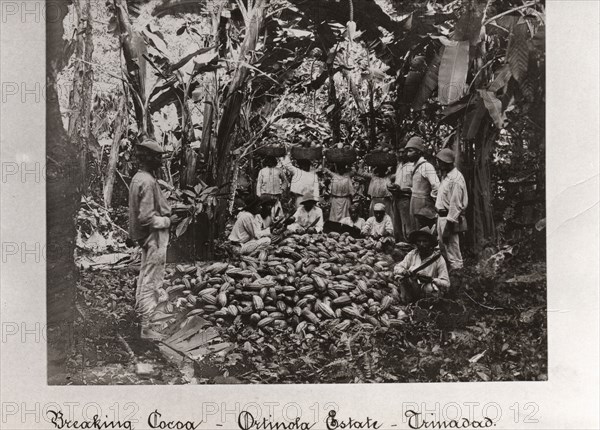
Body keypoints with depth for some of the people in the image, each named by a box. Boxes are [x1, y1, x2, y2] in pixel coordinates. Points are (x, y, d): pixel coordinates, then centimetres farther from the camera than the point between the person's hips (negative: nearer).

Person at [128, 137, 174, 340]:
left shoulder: (137, 178, 9)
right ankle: (147, 327, 2)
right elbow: (147, 217, -26)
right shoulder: (147, 182, -22)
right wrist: (167, 221, -13)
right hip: (154, 238, -10)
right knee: (150, 281, -4)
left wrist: (166, 214, 13)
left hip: (147, 238, 10)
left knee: (147, 279, 24)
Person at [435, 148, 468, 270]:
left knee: (452, 250, -4)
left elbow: (455, 205, -22)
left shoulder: (455, 179, -19)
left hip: (450, 218, -10)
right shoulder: (446, 176, 12)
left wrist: (448, 225, -23)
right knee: (442, 247, 19)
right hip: (442, 216, 10)